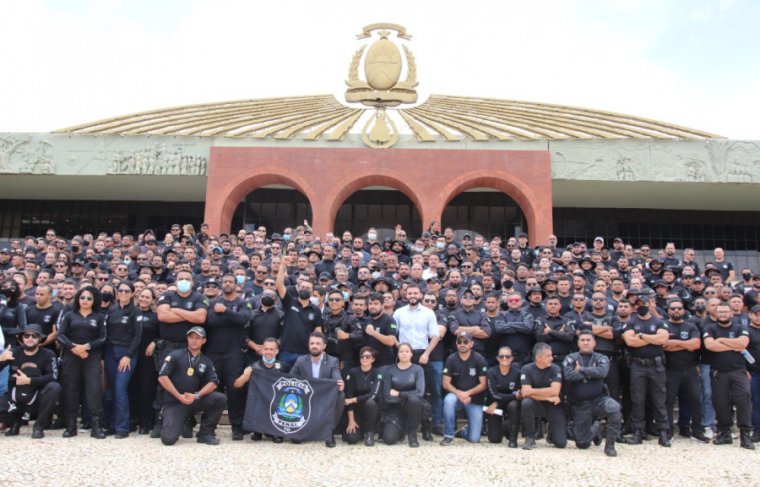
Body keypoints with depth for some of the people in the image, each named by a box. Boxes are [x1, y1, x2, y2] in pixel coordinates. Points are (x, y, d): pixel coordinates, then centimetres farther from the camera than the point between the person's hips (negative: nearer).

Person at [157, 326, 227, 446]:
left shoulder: (206, 361, 9)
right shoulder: (175, 355, 0)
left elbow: (213, 383, -2)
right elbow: (162, 377, -9)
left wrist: (196, 395, -18)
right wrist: (179, 396, -15)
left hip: (195, 400, 3)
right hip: (175, 402, -3)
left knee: (221, 399, -22)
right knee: (169, 438, -22)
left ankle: (206, 433, -5)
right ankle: (167, 420, 15)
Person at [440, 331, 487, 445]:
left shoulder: (479, 359, -9)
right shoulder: (451, 359, -6)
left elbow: (483, 384, -10)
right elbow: (446, 383, -7)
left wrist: (467, 393, -21)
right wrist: (459, 393, -24)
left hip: (475, 399, -1)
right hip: (456, 395, 1)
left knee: (474, 438, -9)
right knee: (448, 400, -37)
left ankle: (466, 430, 29)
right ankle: (448, 435, -18)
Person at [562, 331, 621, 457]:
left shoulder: (601, 358, 3)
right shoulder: (570, 358, 1)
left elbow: (602, 372, -20)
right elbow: (569, 375, -18)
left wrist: (581, 370, -15)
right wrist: (591, 373, -13)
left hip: (598, 400, 0)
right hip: (579, 406, 1)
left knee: (614, 407, -35)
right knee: (582, 444, 4)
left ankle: (609, 445, -17)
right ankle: (594, 428, 39)